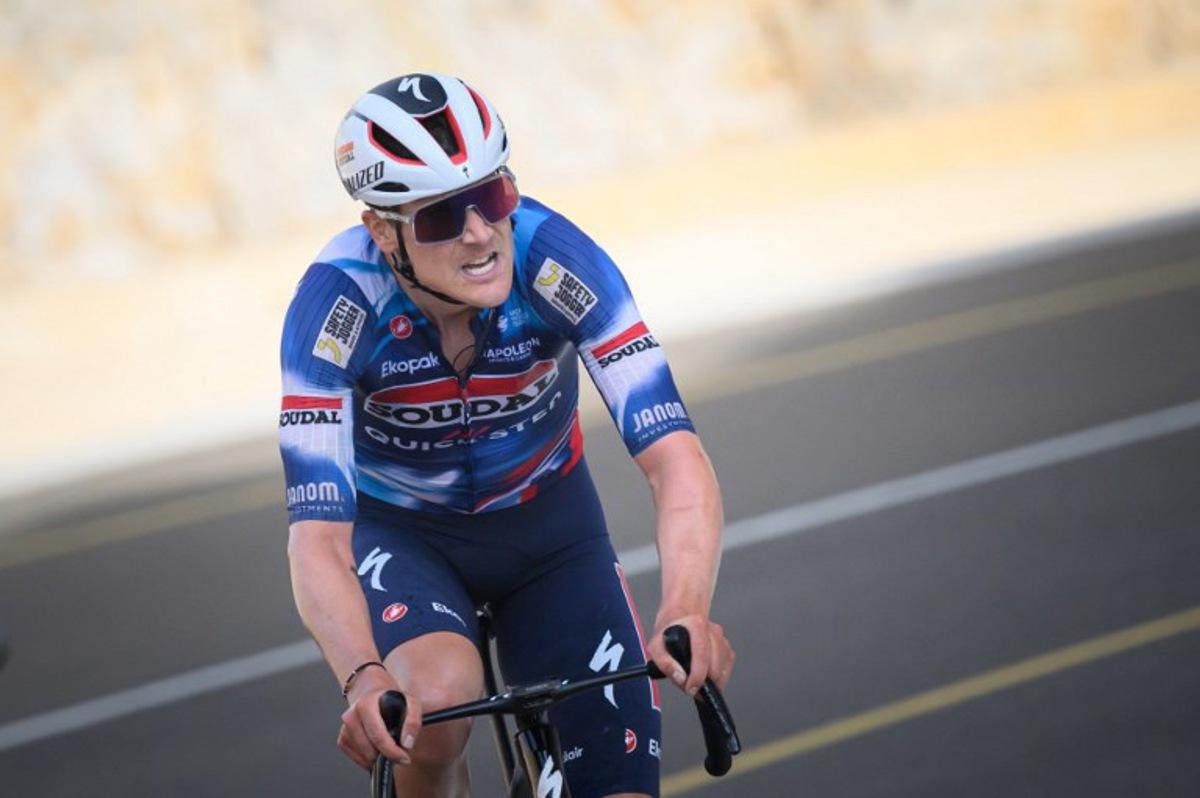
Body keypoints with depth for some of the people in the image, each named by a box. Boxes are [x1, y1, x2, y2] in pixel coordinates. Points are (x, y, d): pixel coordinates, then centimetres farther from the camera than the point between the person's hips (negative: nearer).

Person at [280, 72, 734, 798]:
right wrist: (365, 678, -55)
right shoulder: (339, 302, -31)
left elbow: (675, 456, -35)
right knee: (441, 705, -32)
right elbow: (317, 537, -37)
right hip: (398, 532, -2)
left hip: (547, 521, 2)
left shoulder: (553, 257, -30)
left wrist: (686, 611, -53)